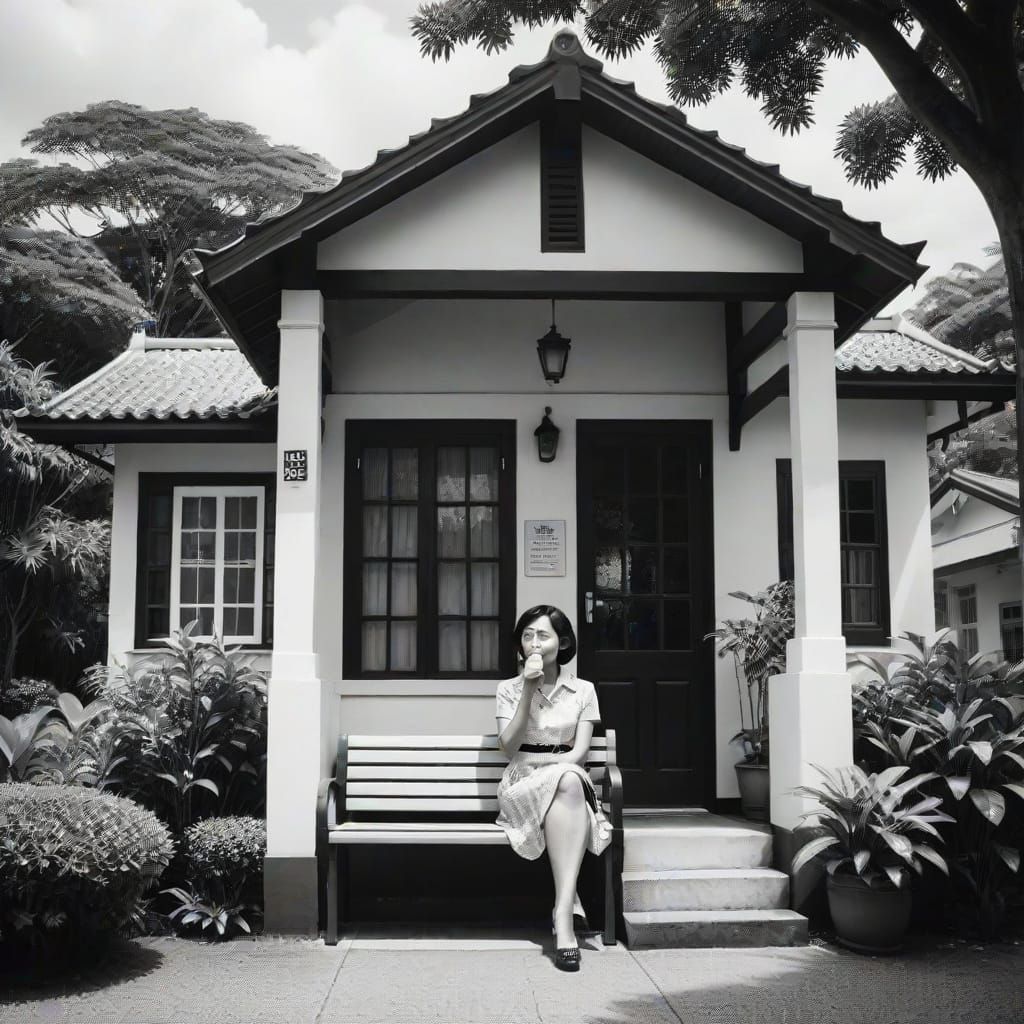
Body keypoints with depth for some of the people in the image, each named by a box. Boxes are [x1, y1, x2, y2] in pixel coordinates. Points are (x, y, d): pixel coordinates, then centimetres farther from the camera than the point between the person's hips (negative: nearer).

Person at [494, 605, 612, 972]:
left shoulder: (583, 690, 9)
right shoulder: (509, 688, 8)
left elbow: (580, 751, -1)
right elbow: (509, 747, -6)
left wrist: (544, 765, -18)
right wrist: (528, 690, -12)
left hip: (568, 779, 1)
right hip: (522, 785, -1)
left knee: (570, 780, -38)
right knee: (568, 782, -36)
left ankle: (562, 912, -41)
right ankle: (569, 903, -36)